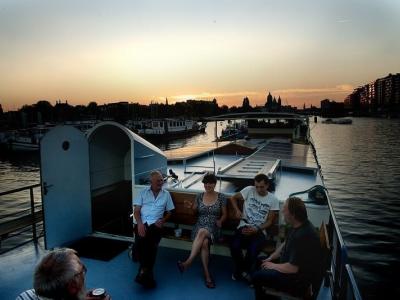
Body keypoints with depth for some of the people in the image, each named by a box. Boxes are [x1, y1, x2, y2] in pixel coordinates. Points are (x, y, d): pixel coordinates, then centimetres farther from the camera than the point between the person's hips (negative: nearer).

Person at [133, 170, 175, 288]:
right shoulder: (143, 192, 9)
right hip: (142, 223, 0)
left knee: (151, 244, -29)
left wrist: (162, 221, -5)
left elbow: (169, 212, 15)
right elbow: (136, 210, 4)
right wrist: (140, 223, -14)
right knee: (139, 244, -28)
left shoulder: (166, 194, 12)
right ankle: (147, 272, -11)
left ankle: (144, 270, -12)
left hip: (155, 224, 0)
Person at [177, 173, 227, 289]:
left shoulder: (221, 197, 4)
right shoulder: (199, 196, 10)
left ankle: (188, 262, -38)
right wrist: (190, 206, -4)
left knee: (202, 232, -39)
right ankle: (207, 274, -30)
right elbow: (195, 211, 17)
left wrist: (220, 221, -11)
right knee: (204, 242, -34)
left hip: (213, 228, -2)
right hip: (199, 226, 2)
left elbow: (225, 214, 9)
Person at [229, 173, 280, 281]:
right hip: (244, 227, 1)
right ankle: (241, 270, 6)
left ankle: (243, 270, 5)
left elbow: (270, 221, 1)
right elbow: (233, 198, 12)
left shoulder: (273, 200, 1)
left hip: (259, 231, -1)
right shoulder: (249, 190, 0)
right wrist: (237, 210, -6)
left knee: (253, 250, -30)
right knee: (234, 246, -27)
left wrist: (256, 229, -15)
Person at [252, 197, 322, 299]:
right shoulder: (299, 226, -4)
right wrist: (270, 258, 6)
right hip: (292, 265, 9)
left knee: (257, 276, -7)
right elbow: (285, 244, 12)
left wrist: (273, 266, -15)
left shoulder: (303, 236, -35)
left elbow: (292, 268, -31)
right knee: (259, 262, 15)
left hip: (299, 281, -9)